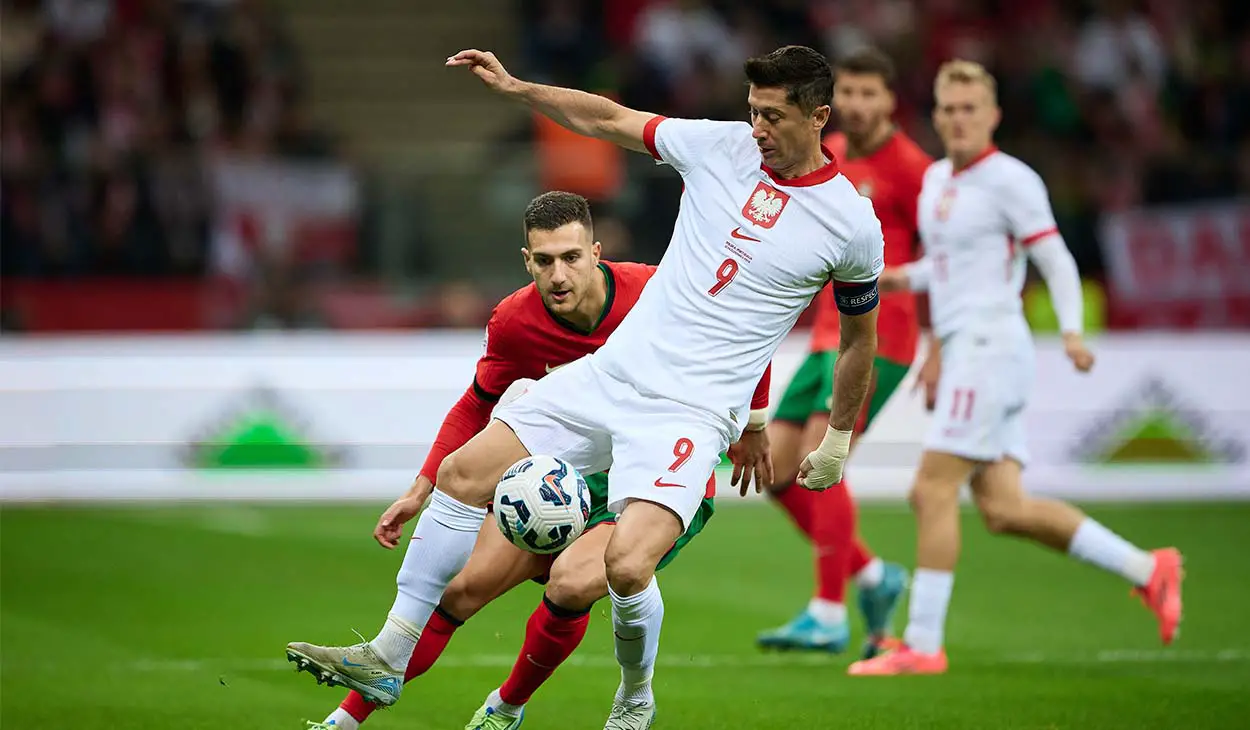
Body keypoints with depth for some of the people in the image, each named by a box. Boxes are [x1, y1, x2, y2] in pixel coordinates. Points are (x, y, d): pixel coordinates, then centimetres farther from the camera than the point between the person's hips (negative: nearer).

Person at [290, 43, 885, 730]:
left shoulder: (851, 223, -7)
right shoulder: (721, 145, 2)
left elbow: (860, 338, 9)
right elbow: (606, 119, 13)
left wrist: (839, 439, 16)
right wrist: (516, 87, 3)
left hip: (692, 412, -5)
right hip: (611, 371, 5)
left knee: (627, 567, -24)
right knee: (463, 473, -1)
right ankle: (389, 653, 9)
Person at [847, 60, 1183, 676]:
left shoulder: (1009, 180, -7)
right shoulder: (937, 179, 17)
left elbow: (1057, 261, -10)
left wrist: (1072, 331, -23)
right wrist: (896, 279, 15)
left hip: (989, 344, -9)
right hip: (962, 349, 9)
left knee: (933, 490, -10)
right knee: (1003, 509, 3)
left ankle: (922, 644, -8)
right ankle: (1145, 570, 10)